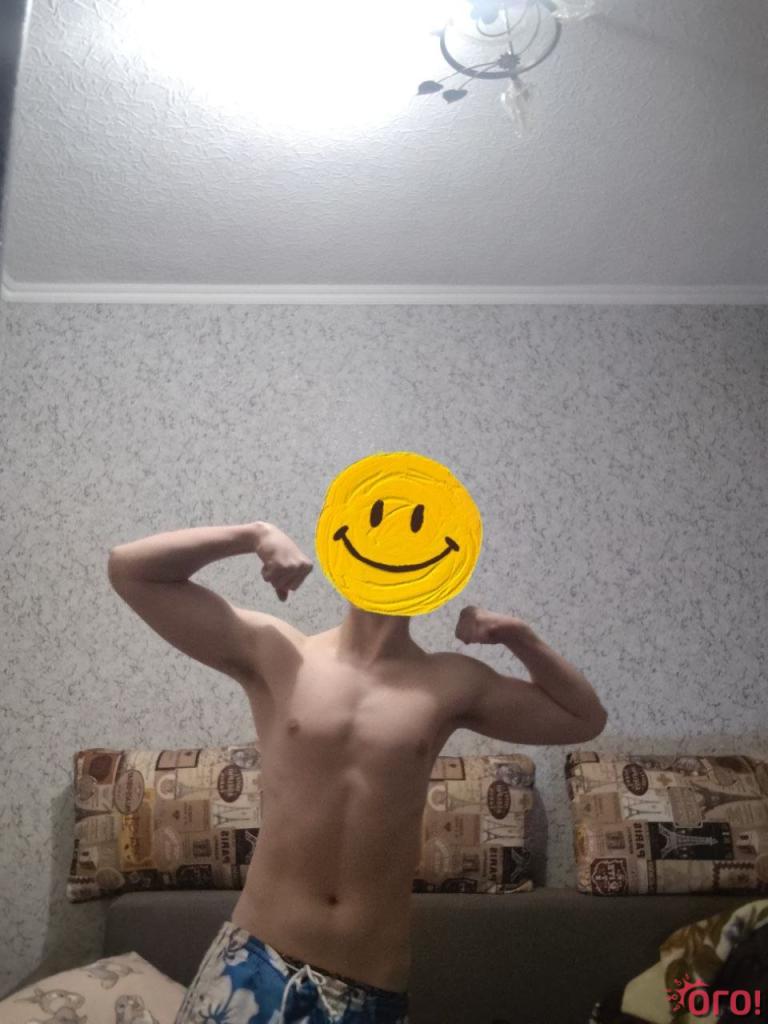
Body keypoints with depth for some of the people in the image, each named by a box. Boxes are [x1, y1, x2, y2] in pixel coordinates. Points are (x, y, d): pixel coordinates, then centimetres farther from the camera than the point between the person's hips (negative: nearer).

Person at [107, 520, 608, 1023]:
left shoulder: (451, 683, 0)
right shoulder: (274, 654, -4)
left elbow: (585, 718, 11)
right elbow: (129, 568, -5)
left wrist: (518, 635, -2)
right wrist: (256, 533, -12)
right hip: (257, 963, -1)